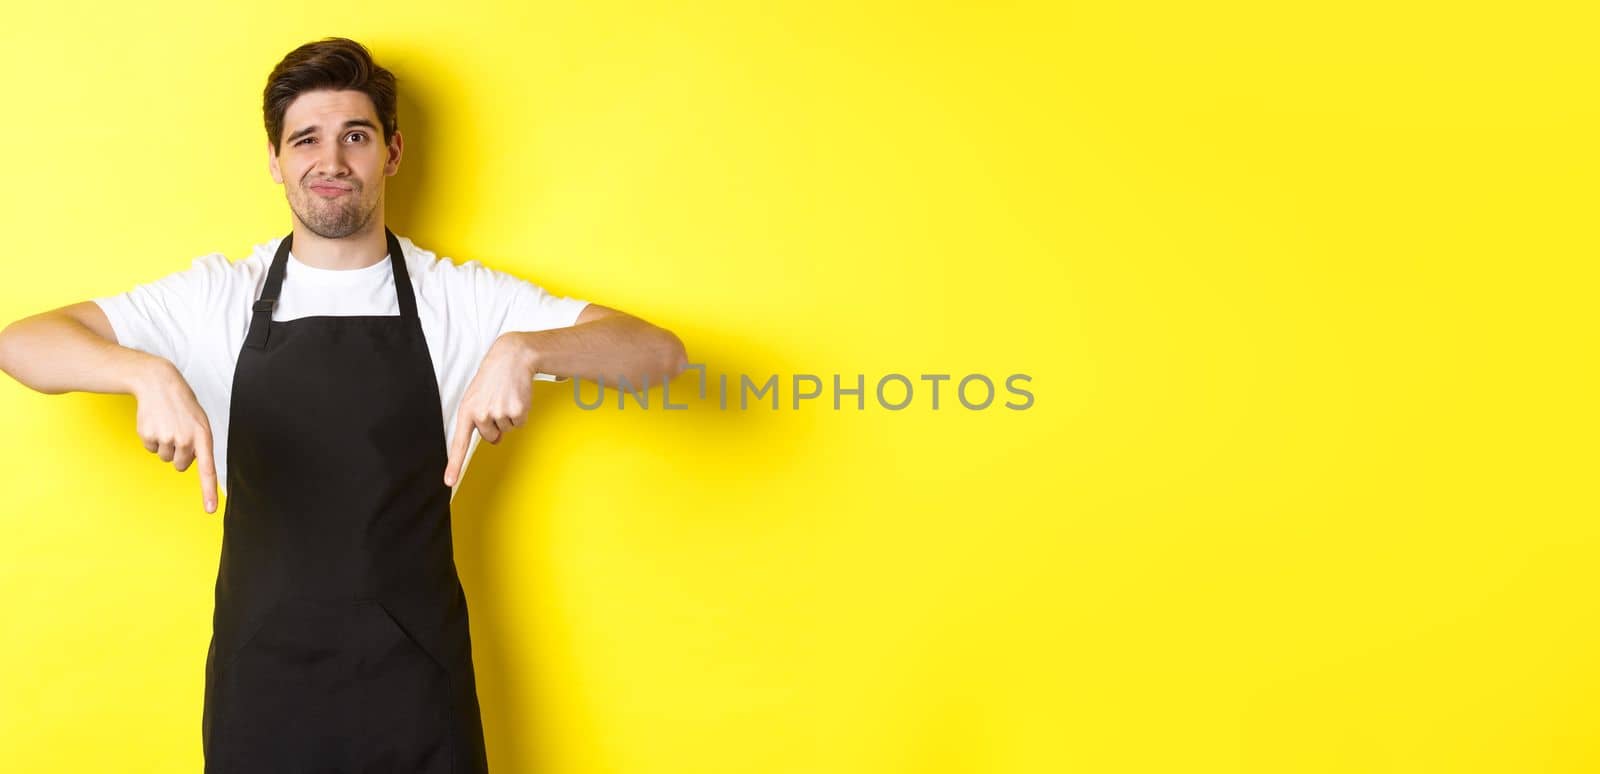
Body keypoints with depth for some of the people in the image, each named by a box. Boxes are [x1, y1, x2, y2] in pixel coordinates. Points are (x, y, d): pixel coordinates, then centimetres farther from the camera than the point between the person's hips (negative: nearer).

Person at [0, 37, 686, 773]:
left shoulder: (463, 300, -3)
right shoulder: (218, 298, 0)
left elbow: (659, 352, -9)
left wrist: (524, 350, -27)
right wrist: (149, 373, -24)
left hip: (415, 677, 0)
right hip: (262, 679, 1)